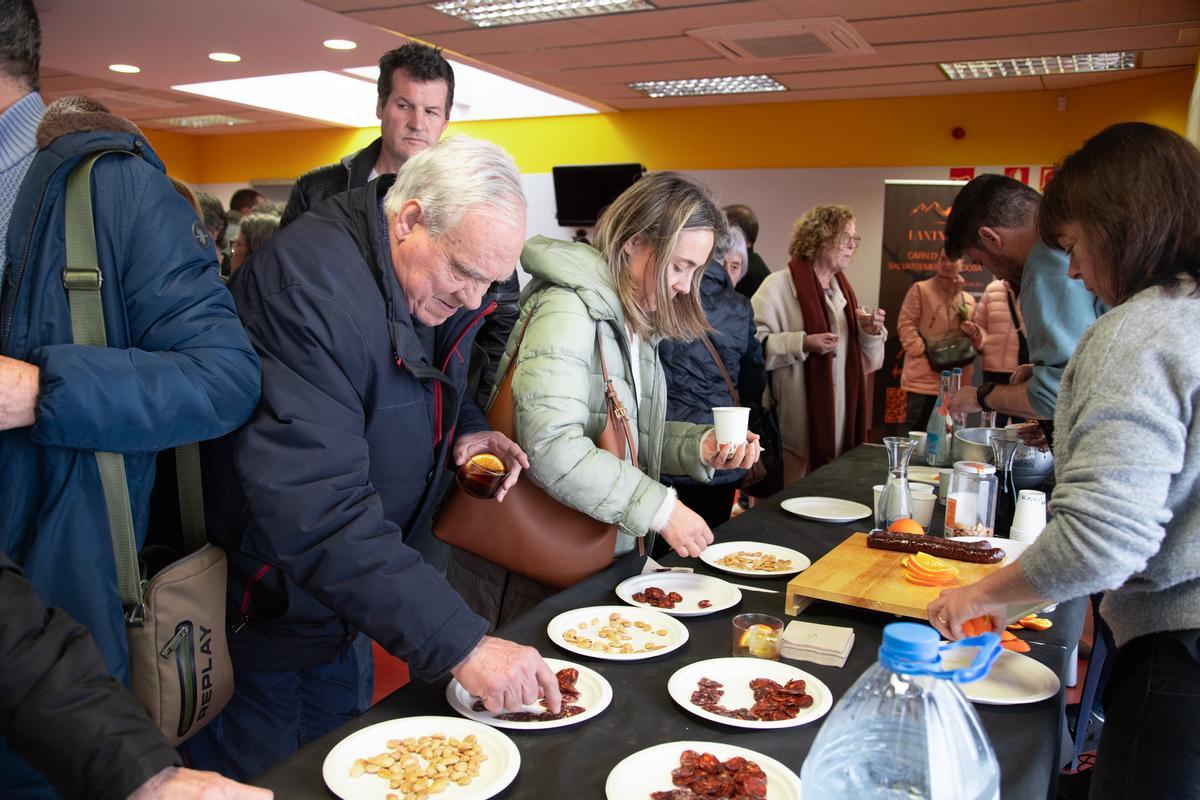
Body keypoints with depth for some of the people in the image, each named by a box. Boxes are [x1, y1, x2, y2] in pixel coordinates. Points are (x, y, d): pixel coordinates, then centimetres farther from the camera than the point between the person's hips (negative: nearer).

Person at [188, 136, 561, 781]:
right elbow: (313, 511, -38)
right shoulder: (303, 284, -31)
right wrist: (461, 643, -40)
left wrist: (466, 431, -7)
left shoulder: (441, 287, -3)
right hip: (258, 623, -7)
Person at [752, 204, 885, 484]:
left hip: (839, 425, 7)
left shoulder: (842, 289, 16)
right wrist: (803, 344, -23)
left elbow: (865, 364, 20)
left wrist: (870, 333, 1)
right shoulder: (779, 285, -7)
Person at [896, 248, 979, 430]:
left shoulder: (968, 299, 16)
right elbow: (905, 325, -7)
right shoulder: (920, 289, 0)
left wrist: (974, 332, -4)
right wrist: (925, 353, -16)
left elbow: (977, 341, 20)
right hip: (924, 379, -5)